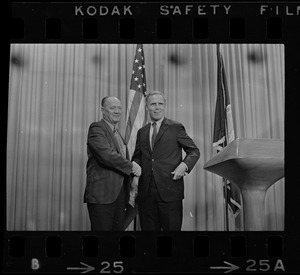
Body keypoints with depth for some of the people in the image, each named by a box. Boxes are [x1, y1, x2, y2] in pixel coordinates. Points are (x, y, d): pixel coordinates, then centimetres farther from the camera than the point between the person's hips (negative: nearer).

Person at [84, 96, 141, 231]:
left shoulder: (118, 134, 21)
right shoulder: (96, 128, -7)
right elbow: (106, 154, -21)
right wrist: (131, 166, -12)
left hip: (120, 194, 8)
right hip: (101, 194, -8)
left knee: (119, 228, 10)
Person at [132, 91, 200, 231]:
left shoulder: (176, 127, 4)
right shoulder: (142, 132, 16)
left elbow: (194, 151, 6)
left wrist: (184, 165, -12)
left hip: (170, 191, -3)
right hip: (146, 192, 4)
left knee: (172, 228, -1)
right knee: (148, 228, 7)